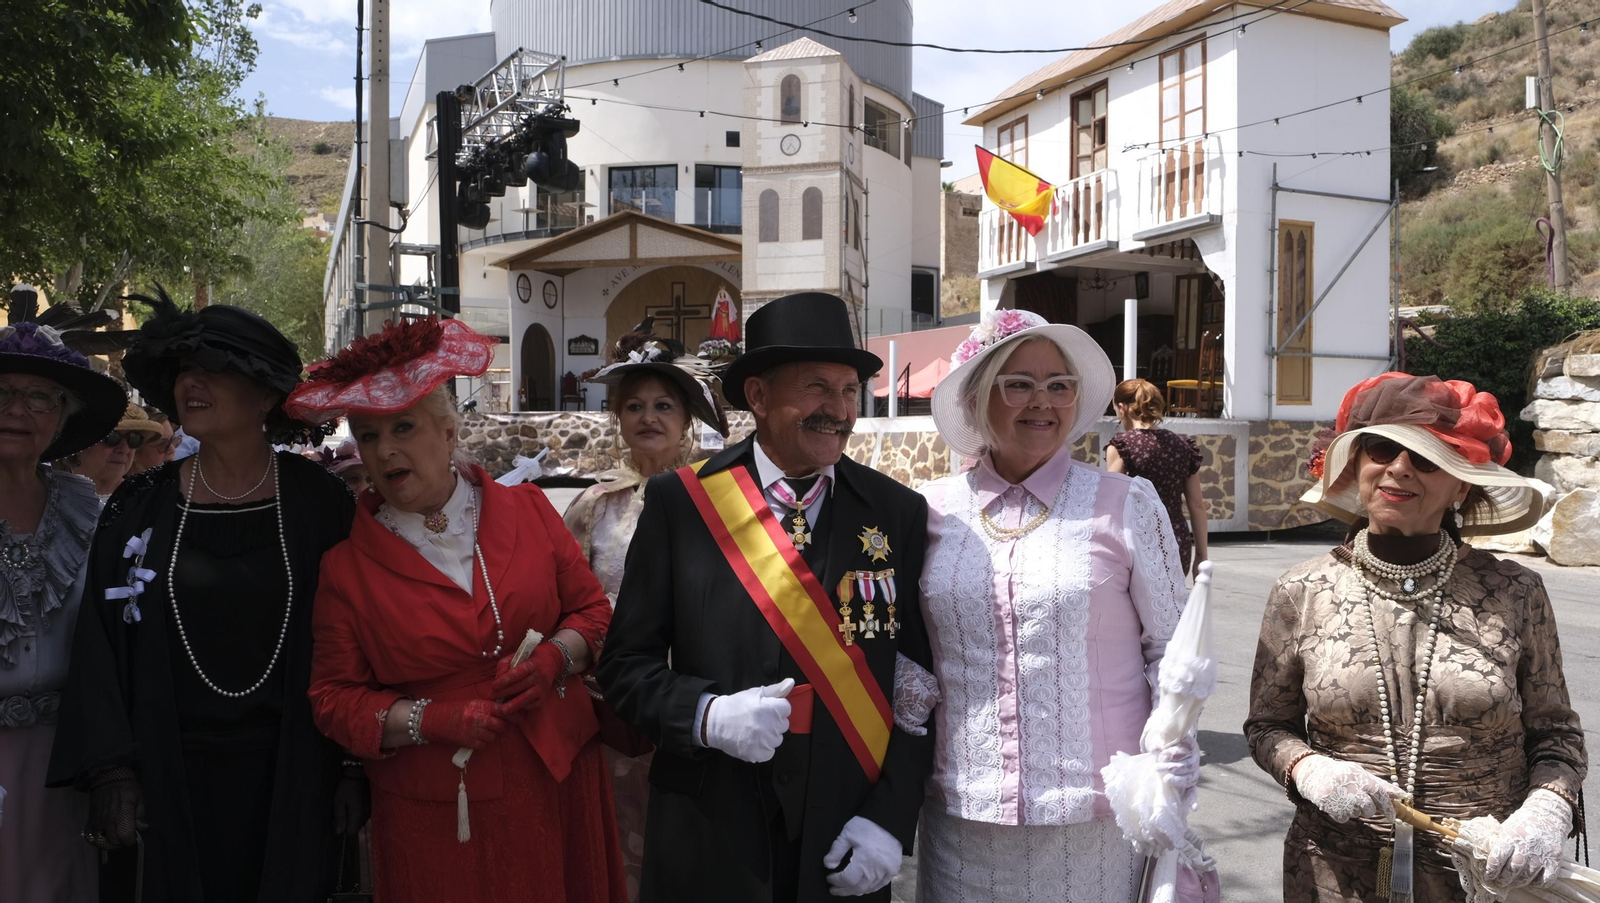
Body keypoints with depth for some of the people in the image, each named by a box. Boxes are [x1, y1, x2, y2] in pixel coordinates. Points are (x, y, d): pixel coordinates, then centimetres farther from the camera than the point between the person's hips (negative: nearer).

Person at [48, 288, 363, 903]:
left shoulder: (318, 502, -4)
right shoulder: (140, 509, 0)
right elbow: (101, 645, 0)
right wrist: (111, 775, -5)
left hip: (290, 776, -1)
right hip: (171, 775, 1)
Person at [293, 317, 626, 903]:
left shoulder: (526, 509, 0)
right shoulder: (347, 563, -3)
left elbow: (592, 609, 6)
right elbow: (335, 696, 0)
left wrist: (556, 657, -14)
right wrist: (426, 721, -15)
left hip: (555, 784, 2)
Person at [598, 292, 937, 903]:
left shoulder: (898, 513, -1)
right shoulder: (679, 502, -5)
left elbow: (919, 680, 0)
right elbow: (626, 663, -2)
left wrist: (891, 820, -7)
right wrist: (707, 715, -18)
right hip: (707, 842, -1)